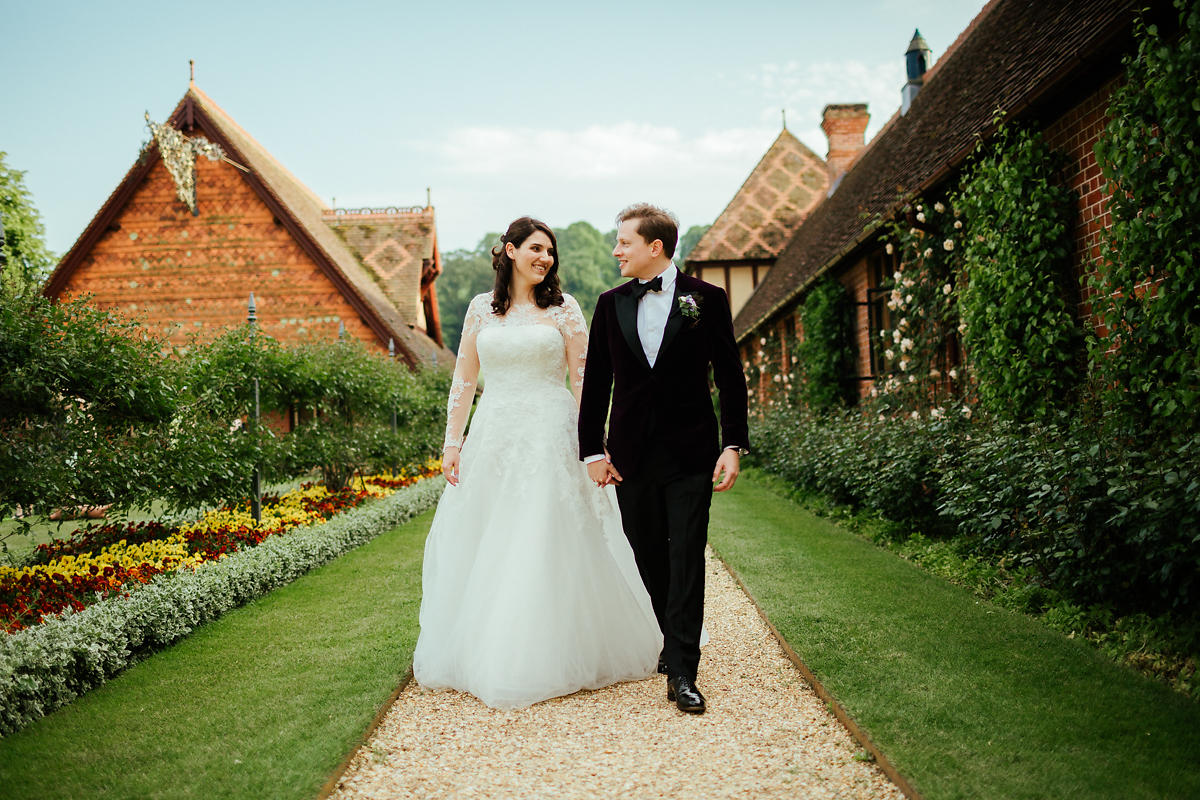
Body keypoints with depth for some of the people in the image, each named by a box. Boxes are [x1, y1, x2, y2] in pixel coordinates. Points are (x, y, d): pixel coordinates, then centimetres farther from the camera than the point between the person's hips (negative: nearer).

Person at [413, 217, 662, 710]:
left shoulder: (563, 308, 3)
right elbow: (464, 380, 10)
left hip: (550, 440, -3)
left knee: (548, 548, -3)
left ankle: (548, 659, 10)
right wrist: (452, 442, 4)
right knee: (481, 551, 7)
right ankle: (480, 656, 22)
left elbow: (584, 379, 1)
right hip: (493, 441, 3)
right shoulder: (480, 309, 9)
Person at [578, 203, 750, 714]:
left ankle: (682, 673, -1)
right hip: (630, 455, 3)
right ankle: (674, 642, 30)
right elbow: (595, 383, 9)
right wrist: (593, 450, 4)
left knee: (687, 559, -5)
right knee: (649, 558, 11)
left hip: (690, 453, -3)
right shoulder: (610, 304, 7)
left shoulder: (706, 299, 0)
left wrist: (733, 446, -6)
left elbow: (729, 376, 1)